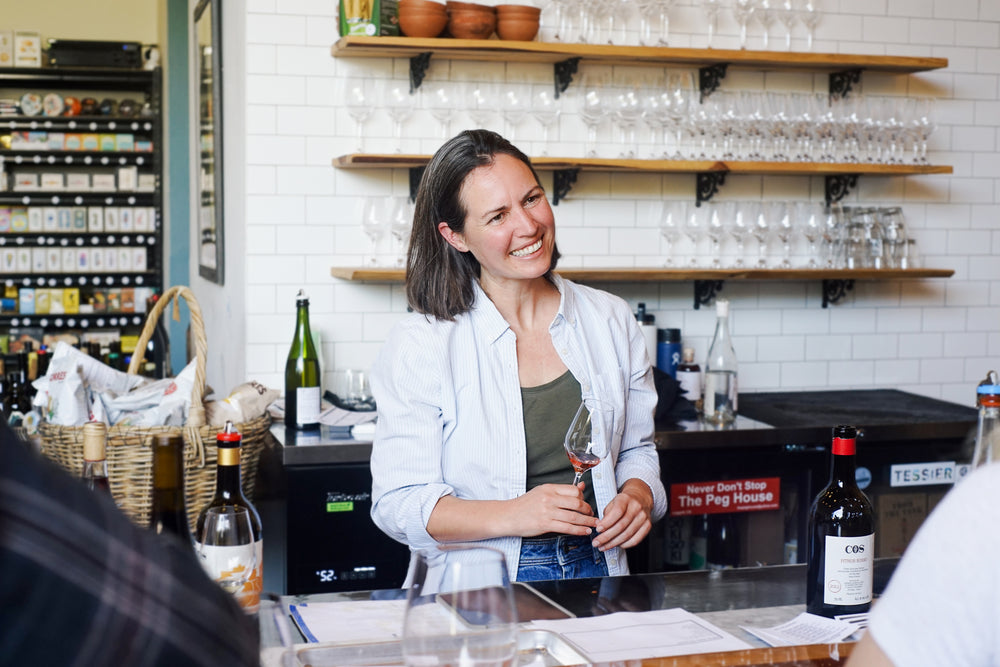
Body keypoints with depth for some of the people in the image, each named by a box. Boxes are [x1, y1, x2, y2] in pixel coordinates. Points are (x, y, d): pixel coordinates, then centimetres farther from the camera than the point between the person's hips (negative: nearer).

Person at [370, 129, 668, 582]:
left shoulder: (611, 320, 9)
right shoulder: (419, 343, -5)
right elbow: (399, 503, -7)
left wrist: (637, 494, -3)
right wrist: (514, 515, -21)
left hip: (596, 576, 5)